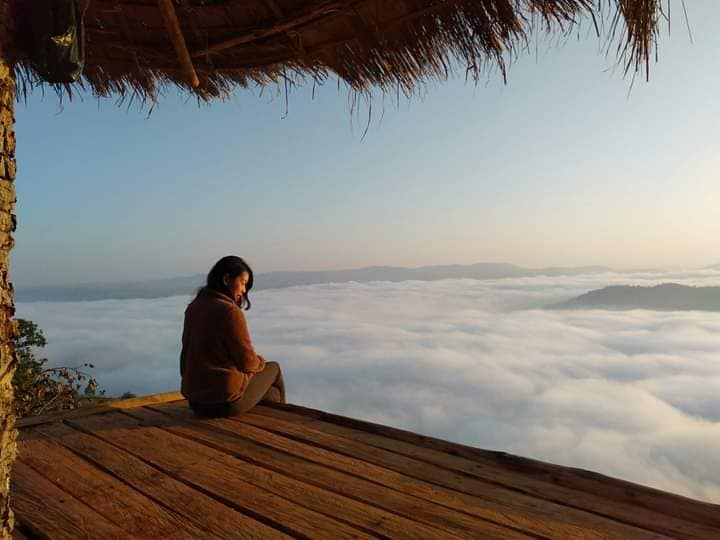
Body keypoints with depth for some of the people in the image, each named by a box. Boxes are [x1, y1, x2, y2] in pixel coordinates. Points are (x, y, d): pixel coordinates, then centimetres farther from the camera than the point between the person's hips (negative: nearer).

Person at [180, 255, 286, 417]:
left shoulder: (194, 307, 3)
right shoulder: (229, 311, -20)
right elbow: (246, 360, -16)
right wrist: (260, 362, 8)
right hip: (225, 402, -7)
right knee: (273, 368, 20)